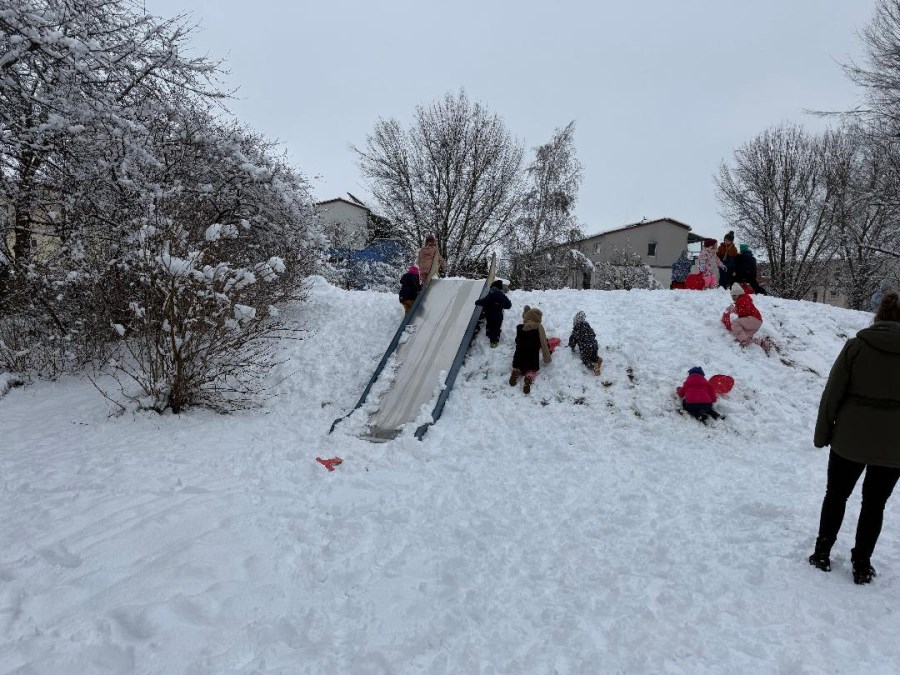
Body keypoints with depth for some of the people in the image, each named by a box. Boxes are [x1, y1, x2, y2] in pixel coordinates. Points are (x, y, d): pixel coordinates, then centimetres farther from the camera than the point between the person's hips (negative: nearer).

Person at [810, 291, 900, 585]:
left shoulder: (856, 345, -7)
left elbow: (832, 395, -7)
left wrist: (822, 433, 2)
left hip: (850, 439, -1)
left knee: (836, 495, 15)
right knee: (875, 504, 13)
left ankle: (822, 554, 21)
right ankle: (861, 566, 20)